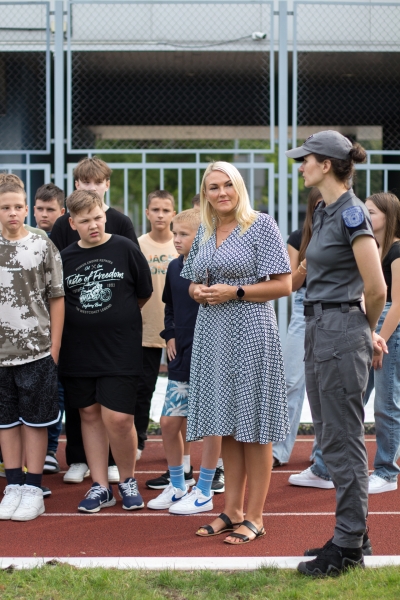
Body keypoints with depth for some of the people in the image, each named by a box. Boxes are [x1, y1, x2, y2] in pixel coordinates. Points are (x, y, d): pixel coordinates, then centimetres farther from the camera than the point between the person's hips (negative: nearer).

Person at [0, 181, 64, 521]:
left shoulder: (43, 247, 0)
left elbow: (56, 299, 2)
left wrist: (55, 346, -3)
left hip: (36, 350, -2)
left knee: (34, 420, 4)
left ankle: (33, 489, 11)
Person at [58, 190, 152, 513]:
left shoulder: (125, 249, -4)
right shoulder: (65, 258, 3)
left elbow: (144, 293, 6)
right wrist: (86, 320, 6)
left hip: (120, 350, -3)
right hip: (78, 350, 3)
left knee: (117, 417, -9)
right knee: (90, 414, 9)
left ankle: (128, 480, 13)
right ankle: (100, 486, 19)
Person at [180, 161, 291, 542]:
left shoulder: (261, 226, -4)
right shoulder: (204, 233, 15)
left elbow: (284, 284, -8)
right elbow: (193, 284, 23)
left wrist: (235, 292, -16)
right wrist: (198, 292, -1)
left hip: (250, 333, -6)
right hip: (213, 333, 6)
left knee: (253, 427, -4)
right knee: (226, 425, 10)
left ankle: (254, 517, 2)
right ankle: (232, 510, 18)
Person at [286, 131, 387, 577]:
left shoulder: (351, 213, -15)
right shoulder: (324, 212, 13)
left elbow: (376, 289, -16)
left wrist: (367, 331, 0)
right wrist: (366, 332, 19)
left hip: (341, 331, -10)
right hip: (318, 330, 10)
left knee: (342, 441, -4)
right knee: (329, 438, 14)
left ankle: (348, 549, 3)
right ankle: (352, 534, 23)